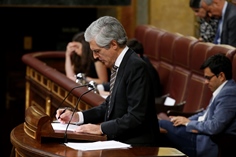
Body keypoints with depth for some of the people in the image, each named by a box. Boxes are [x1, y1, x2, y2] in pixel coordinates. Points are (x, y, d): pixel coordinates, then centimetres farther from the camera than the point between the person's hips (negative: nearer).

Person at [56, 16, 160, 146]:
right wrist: (78, 117, 9)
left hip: (136, 146, -9)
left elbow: (136, 117, -21)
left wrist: (101, 128, -19)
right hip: (120, 142, 9)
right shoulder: (121, 65, 11)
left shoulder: (136, 67, -17)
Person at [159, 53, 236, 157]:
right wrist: (185, 120, 5)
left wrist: (188, 123, -11)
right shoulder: (225, 90, 10)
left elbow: (215, 127, -25)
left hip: (209, 145, -10)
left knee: (161, 125, -8)